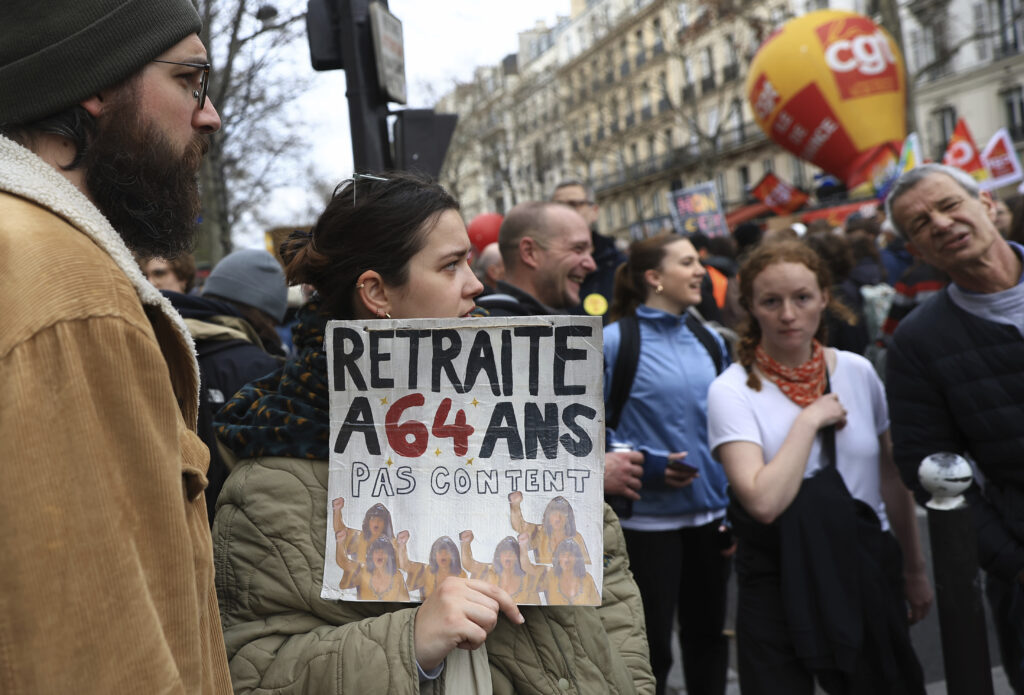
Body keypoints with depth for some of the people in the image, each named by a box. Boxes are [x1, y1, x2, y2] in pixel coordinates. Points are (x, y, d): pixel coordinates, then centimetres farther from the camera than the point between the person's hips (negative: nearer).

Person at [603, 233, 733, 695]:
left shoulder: (709, 341, 8)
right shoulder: (614, 342, -10)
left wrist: (736, 504, 10)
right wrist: (642, 464, -20)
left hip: (710, 513, 5)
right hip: (648, 516, -5)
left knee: (708, 632, 17)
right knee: (652, 643, 5)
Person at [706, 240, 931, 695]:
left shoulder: (858, 372, 0)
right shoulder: (732, 391, -14)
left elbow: (891, 479, 10)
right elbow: (764, 502, -26)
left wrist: (915, 569, 16)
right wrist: (810, 420, -18)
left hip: (870, 575, 4)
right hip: (780, 585, -4)